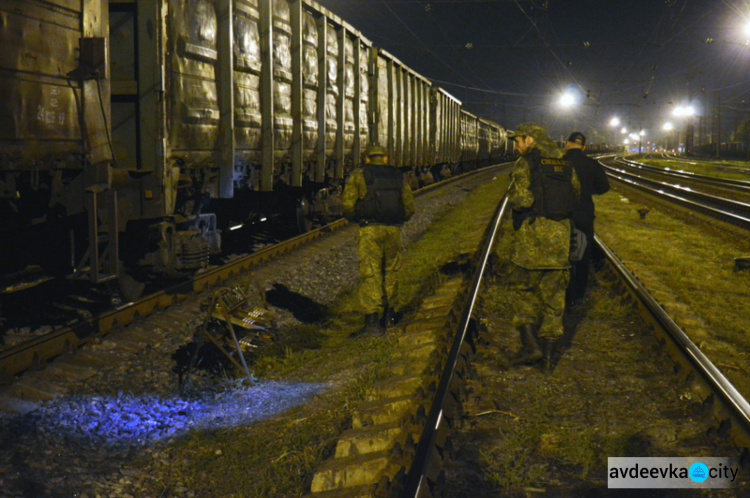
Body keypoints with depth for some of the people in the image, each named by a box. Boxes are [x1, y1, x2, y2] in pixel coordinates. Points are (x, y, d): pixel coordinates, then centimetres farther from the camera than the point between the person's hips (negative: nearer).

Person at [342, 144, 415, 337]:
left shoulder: (358, 175, 3)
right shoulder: (398, 177, 13)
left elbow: (347, 204, -5)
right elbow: (409, 207, 10)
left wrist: (357, 218, 13)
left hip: (370, 229, -3)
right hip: (393, 229, 4)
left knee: (370, 274, -5)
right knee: (390, 271, 18)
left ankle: (372, 321, -11)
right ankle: (389, 312, 28)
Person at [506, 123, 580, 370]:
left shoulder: (525, 164, -9)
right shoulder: (565, 165, 11)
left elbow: (519, 199, -19)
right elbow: (576, 195, 16)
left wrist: (513, 195, 2)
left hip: (532, 233, -5)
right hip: (560, 235, 5)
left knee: (523, 288, 9)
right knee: (553, 294, 10)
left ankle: (529, 345, 0)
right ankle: (548, 350, 12)